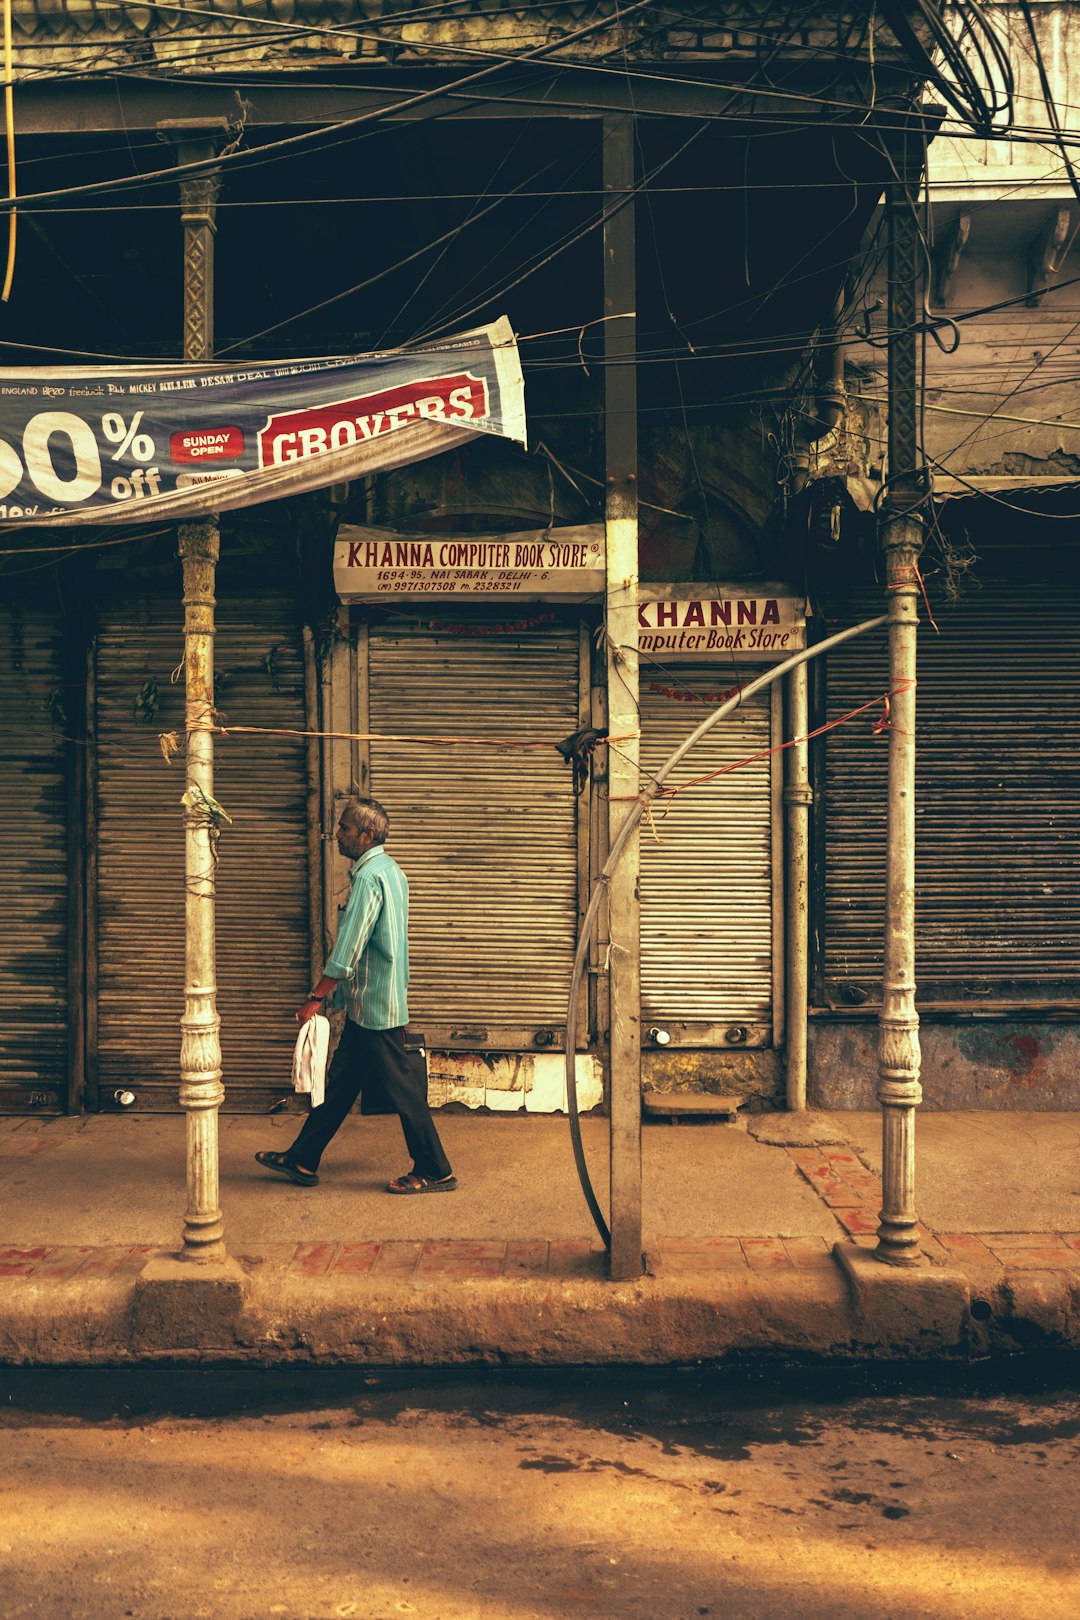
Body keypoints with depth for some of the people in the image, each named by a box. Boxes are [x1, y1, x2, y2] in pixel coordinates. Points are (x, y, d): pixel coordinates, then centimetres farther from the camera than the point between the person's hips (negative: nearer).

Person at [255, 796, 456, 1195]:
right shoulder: (390, 870, 12)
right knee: (339, 1083, 14)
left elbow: (348, 949, -23)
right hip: (368, 1006, 10)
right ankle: (302, 1161, 22)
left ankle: (435, 1172, 7)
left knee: (402, 1088, -1)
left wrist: (316, 998, -19)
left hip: (373, 1008, -10)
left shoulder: (369, 877, -19)